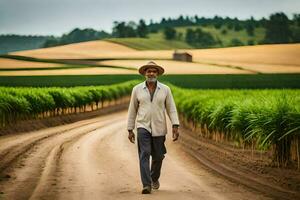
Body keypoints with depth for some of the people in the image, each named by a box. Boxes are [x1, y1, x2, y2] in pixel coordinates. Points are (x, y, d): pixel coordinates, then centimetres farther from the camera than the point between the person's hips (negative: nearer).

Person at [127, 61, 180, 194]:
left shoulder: (165, 89, 0)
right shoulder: (137, 89, 0)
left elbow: (171, 109, 0)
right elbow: (132, 110, 6)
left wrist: (175, 126, -12)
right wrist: (130, 130, 5)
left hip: (159, 128, 1)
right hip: (143, 127, -1)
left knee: (158, 156, 10)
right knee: (144, 154, -17)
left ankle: (154, 177, 39)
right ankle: (146, 185, -21)